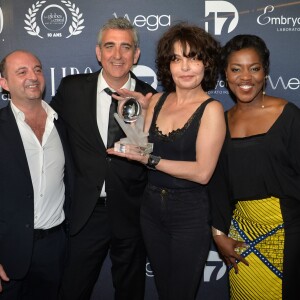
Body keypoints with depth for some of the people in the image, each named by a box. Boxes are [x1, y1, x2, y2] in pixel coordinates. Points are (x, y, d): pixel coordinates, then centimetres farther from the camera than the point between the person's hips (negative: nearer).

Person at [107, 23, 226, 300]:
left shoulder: (211, 109, -13)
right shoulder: (157, 100, 2)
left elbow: (202, 172, -20)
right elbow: (142, 150, 1)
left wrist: (150, 160, -20)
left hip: (189, 215, -5)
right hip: (152, 208, 5)